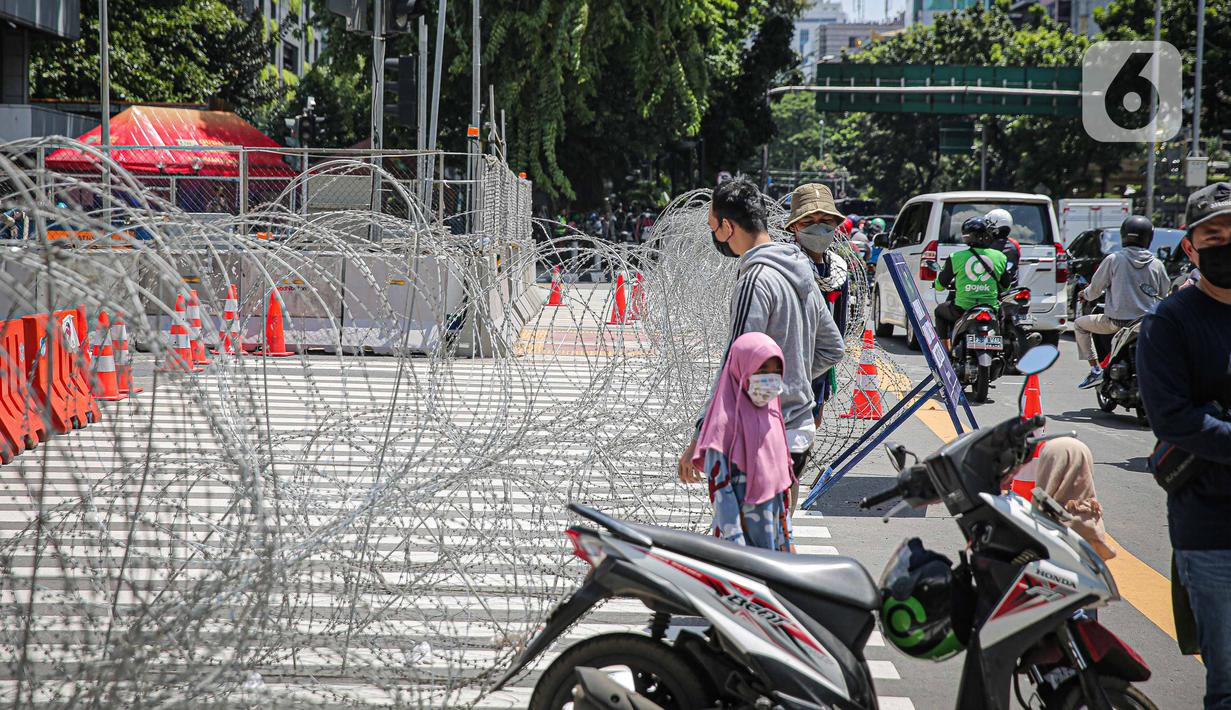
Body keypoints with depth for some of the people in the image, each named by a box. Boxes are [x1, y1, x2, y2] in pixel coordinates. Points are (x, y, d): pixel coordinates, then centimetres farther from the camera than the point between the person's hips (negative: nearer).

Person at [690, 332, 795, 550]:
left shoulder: (772, 415, 8)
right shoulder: (727, 420, -15)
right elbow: (720, 485, -16)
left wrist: (787, 539, 14)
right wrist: (736, 542, -18)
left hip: (772, 532, 7)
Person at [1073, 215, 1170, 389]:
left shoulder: (1113, 259, -8)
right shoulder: (1157, 264, -2)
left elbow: (1095, 288, -2)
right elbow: (1164, 293, 10)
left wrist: (1085, 294, 21)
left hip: (1117, 321, -3)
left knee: (1080, 324, 19)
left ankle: (1095, 369, 7)